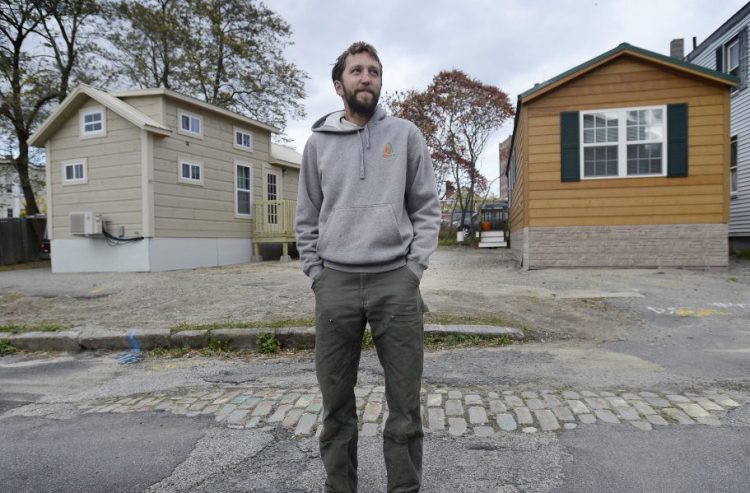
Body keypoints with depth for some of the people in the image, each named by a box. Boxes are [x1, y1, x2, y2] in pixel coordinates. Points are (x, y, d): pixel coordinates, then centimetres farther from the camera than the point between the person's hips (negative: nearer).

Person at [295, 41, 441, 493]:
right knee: (336, 402, 11)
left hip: (396, 282, -1)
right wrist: (316, 273, 3)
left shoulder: (406, 135, 7)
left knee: (405, 402, 6)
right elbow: (307, 219, 12)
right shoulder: (318, 142, 11)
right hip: (335, 284, 2)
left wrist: (413, 268, -4)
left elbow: (427, 209, 5)